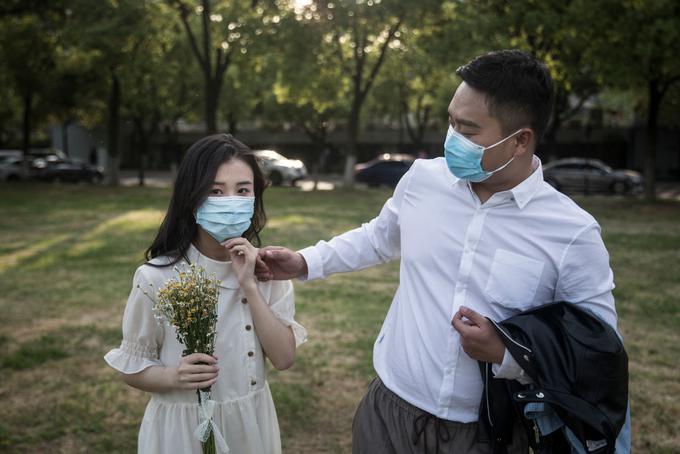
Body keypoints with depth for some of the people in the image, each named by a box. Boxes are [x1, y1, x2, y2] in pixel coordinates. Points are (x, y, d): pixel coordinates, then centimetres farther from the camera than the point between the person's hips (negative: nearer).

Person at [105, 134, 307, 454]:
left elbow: (284, 358, -12)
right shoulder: (157, 277, -16)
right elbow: (132, 368, -6)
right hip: (182, 428, -3)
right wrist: (174, 377, -26)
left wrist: (250, 286, -20)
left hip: (250, 423, 3)